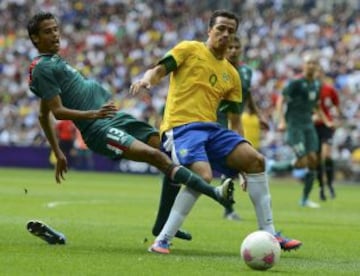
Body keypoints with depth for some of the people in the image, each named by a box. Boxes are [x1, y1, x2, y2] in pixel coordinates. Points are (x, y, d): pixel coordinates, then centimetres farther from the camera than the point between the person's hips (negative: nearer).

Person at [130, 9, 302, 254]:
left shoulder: (232, 75, 19)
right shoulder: (189, 50, 5)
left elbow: (235, 120, 20)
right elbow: (159, 71, -4)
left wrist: (243, 166, 15)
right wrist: (147, 79, -31)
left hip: (212, 128, 6)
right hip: (181, 126, -6)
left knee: (255, 160, -10)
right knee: (203, 175, -30)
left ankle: (269, 234, -2)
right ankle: (162, 240, -23)